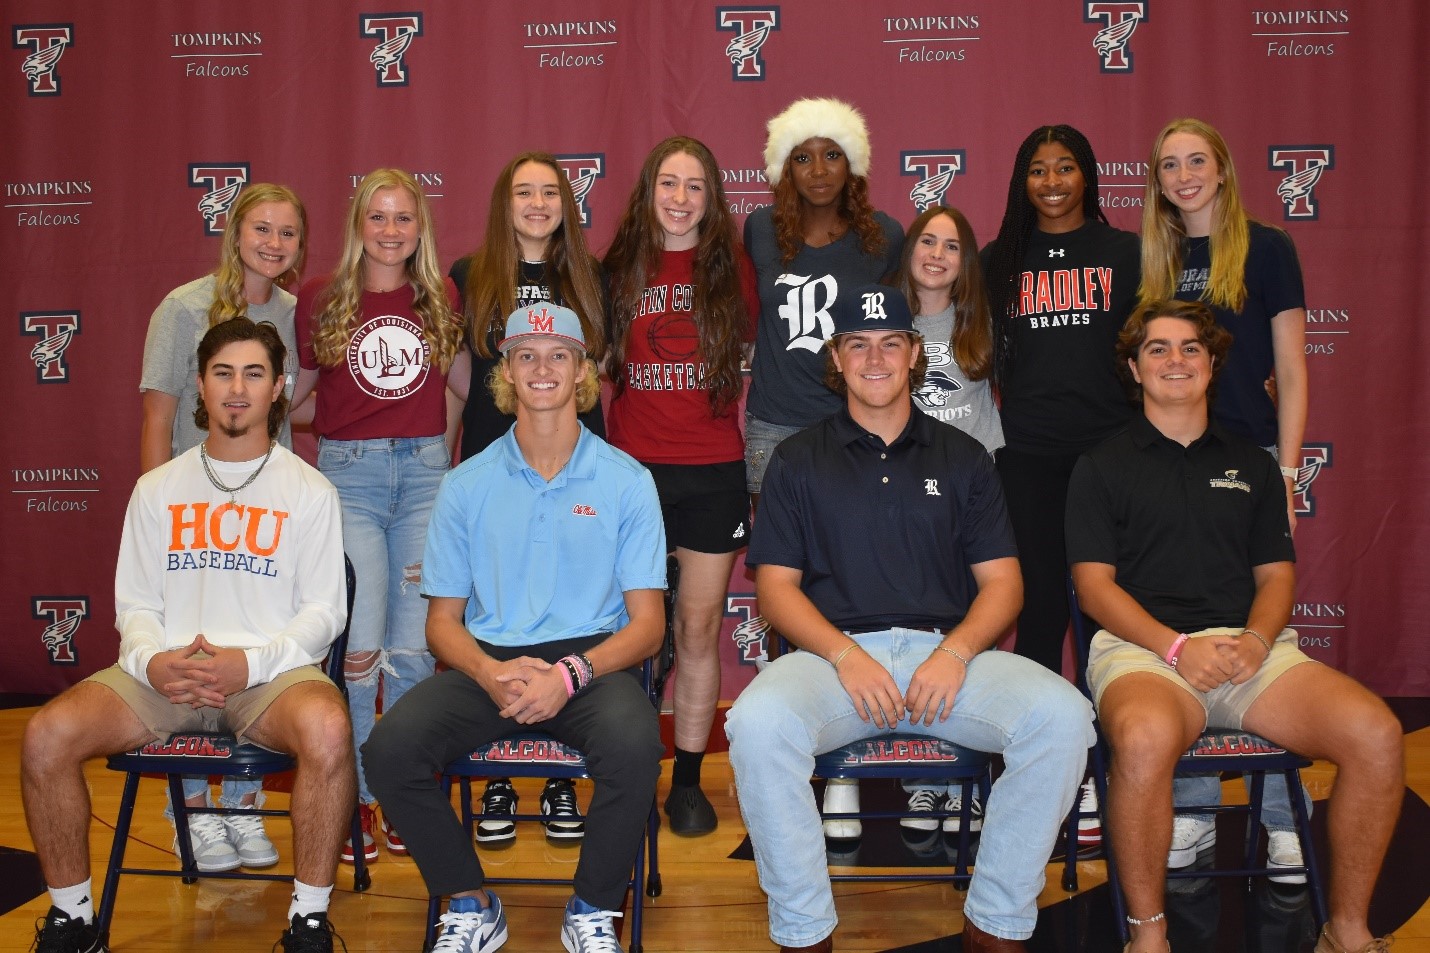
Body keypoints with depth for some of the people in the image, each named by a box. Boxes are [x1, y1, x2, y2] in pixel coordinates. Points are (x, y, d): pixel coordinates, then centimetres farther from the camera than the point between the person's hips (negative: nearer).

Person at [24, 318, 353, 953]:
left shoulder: (309, 491, 8)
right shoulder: (157, 489, 17)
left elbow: (324, 611, 2)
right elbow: (134, 603, 13)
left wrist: (251, 663, -16)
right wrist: (153, 661, -10)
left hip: (271, 671, -3)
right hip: (163, 674, 3)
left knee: (328, 727, -37)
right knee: (46, 736, -23)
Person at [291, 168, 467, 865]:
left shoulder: (442, 299, 9)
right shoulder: (322, 298, 5)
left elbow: (463, 384, 20)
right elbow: (295, 388, 15)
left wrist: (444, 452, 13)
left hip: (424, 473, 2)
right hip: (348, 474, -1)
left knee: (413, 648, 1)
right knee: (359, 644, -7)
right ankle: (355, 798, 8)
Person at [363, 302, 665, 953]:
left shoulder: (626, 481, 5)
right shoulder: (467, 485, 10)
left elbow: (647, 623, 1)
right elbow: (442, 620, 9)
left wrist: (570, 674, -17)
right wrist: (491, 673, -13)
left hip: (591, 660, -2)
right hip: (488, 661, 2)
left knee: (634, 746, -34)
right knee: (388, 749, -25)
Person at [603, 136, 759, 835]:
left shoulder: (732, 267, 6)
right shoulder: (620, 268, 7)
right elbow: (602, 366, 13)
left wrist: (742, 423, 4)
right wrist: (605, 447, 7)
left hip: (713, 471, 0)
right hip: (631, 468, 0)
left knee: (700, 627, 4)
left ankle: (688, 780, 15)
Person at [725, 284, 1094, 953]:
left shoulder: (961, 458, 17)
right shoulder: (799, 460, 13)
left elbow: (1002, 581, 10)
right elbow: (776, 585, 5)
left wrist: (955, 652, -10)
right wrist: (847, 655, -13)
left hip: (949, 652, 2)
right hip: (835, 653, -1)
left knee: (1061, 716, -27)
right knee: (758, 722, -34)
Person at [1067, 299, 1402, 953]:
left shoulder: (1251, 465, 23)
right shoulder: (1103, 467, 11)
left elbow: (1277, 574, 16)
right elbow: (1094, 584, 2)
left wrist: (1257, 639, -6)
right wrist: (1177, 647, -13)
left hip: (1249, 647, 4)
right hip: (1141, 646, -3)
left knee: (1375, 732, -24)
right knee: (1144, 738, -40)